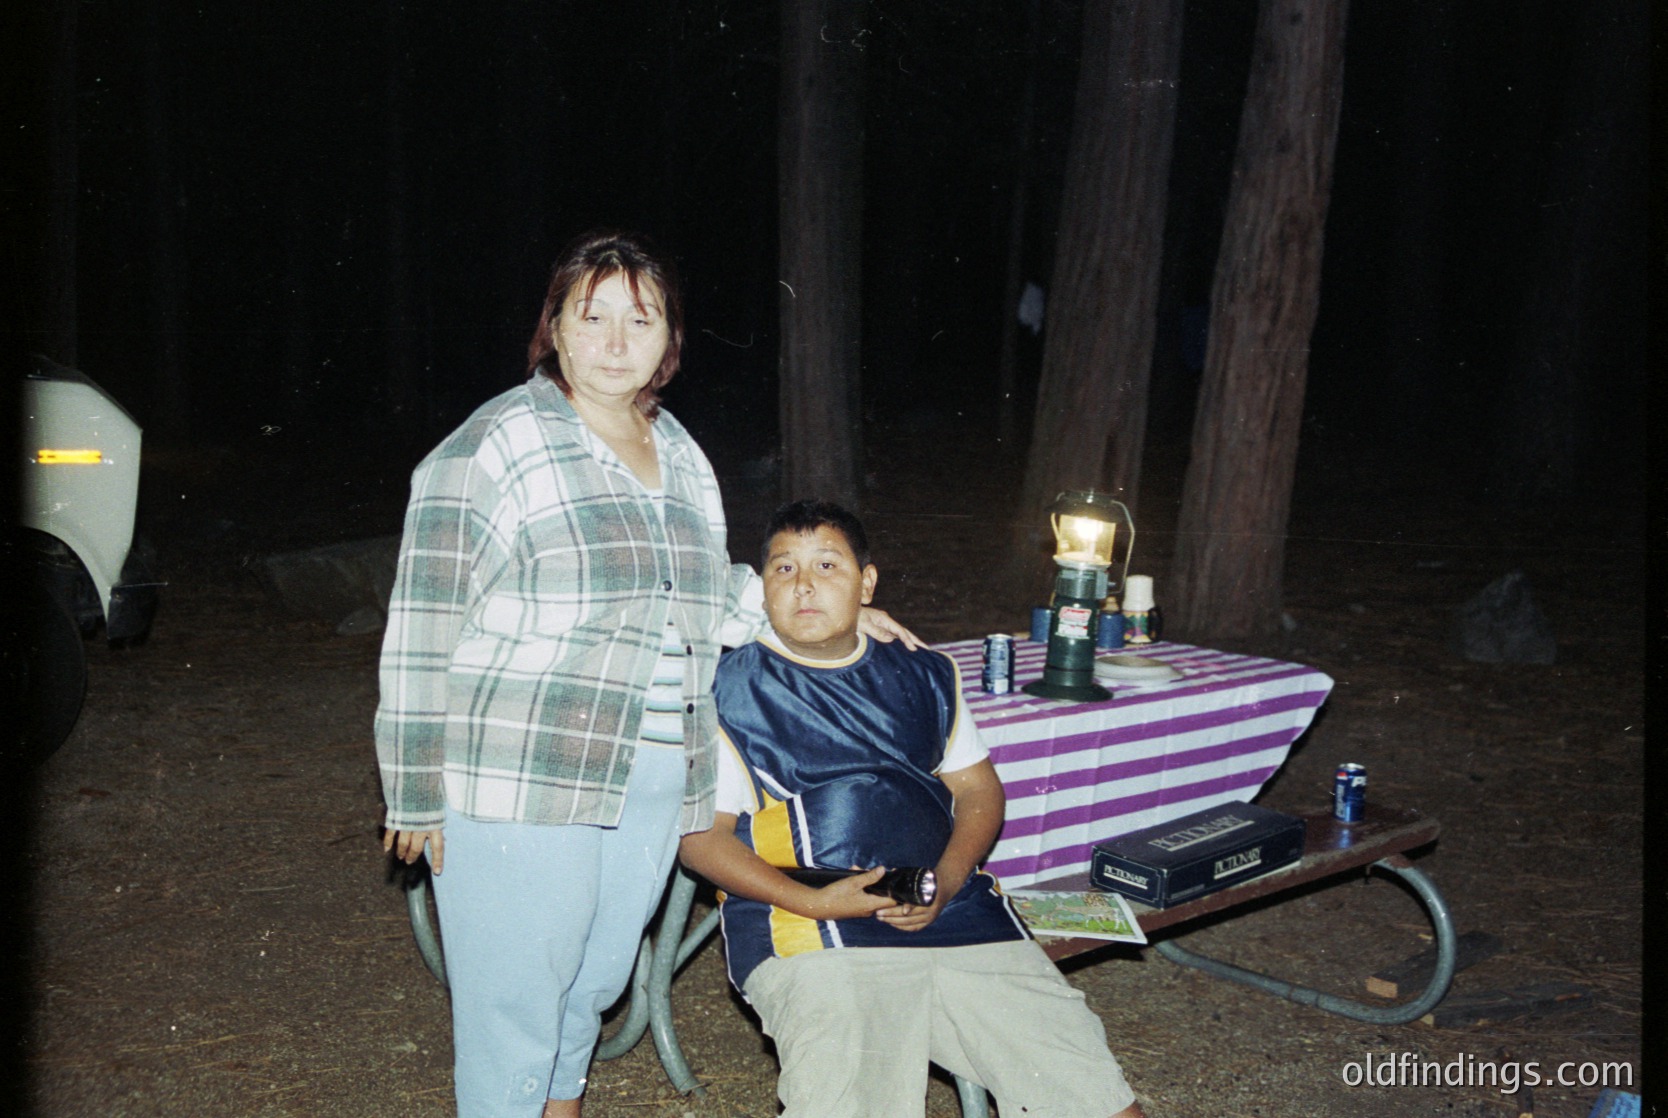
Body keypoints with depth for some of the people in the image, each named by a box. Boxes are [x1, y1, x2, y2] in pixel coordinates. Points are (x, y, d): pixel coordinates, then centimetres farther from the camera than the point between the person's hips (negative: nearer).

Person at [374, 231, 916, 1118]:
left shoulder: (680, 456, 12)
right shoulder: (493, 446, -9)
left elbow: (709, 601, 24)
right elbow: (422, 634, -9)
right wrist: (419, 796, -9)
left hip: (652, 782, 6)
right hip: (520, 784, -6)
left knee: (596, 979, 18)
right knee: (515, 1002, 2)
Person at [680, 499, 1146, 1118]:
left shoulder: (923, 677, 21)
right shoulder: (729, 689, 7)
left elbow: (979, 789, 18)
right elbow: (701, 834, 1)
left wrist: (946, 881, -2)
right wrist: (812, 902, -13)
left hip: (957, 915, 4)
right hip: (811, 941, -3)